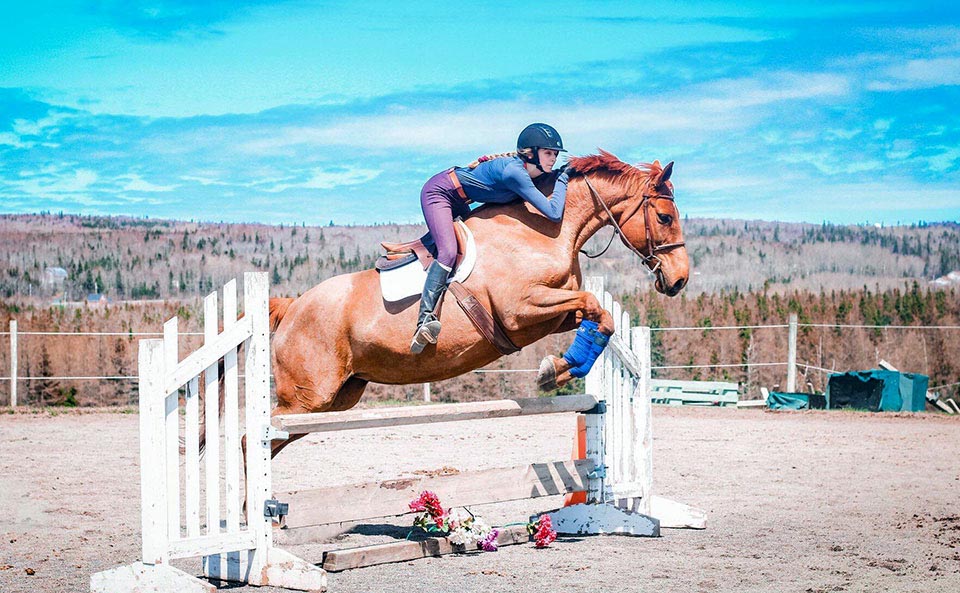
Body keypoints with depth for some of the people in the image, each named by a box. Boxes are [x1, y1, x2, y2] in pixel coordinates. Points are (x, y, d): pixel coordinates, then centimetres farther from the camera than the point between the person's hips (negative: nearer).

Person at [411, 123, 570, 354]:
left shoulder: (527, 170, -6)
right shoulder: (515, 172, -32)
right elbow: (554, 213, -34)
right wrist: (562, 179, -23)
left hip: (457, 201, 10)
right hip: (438, 192, -10)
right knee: (448, 252, -26)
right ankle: (424, 320, -35)